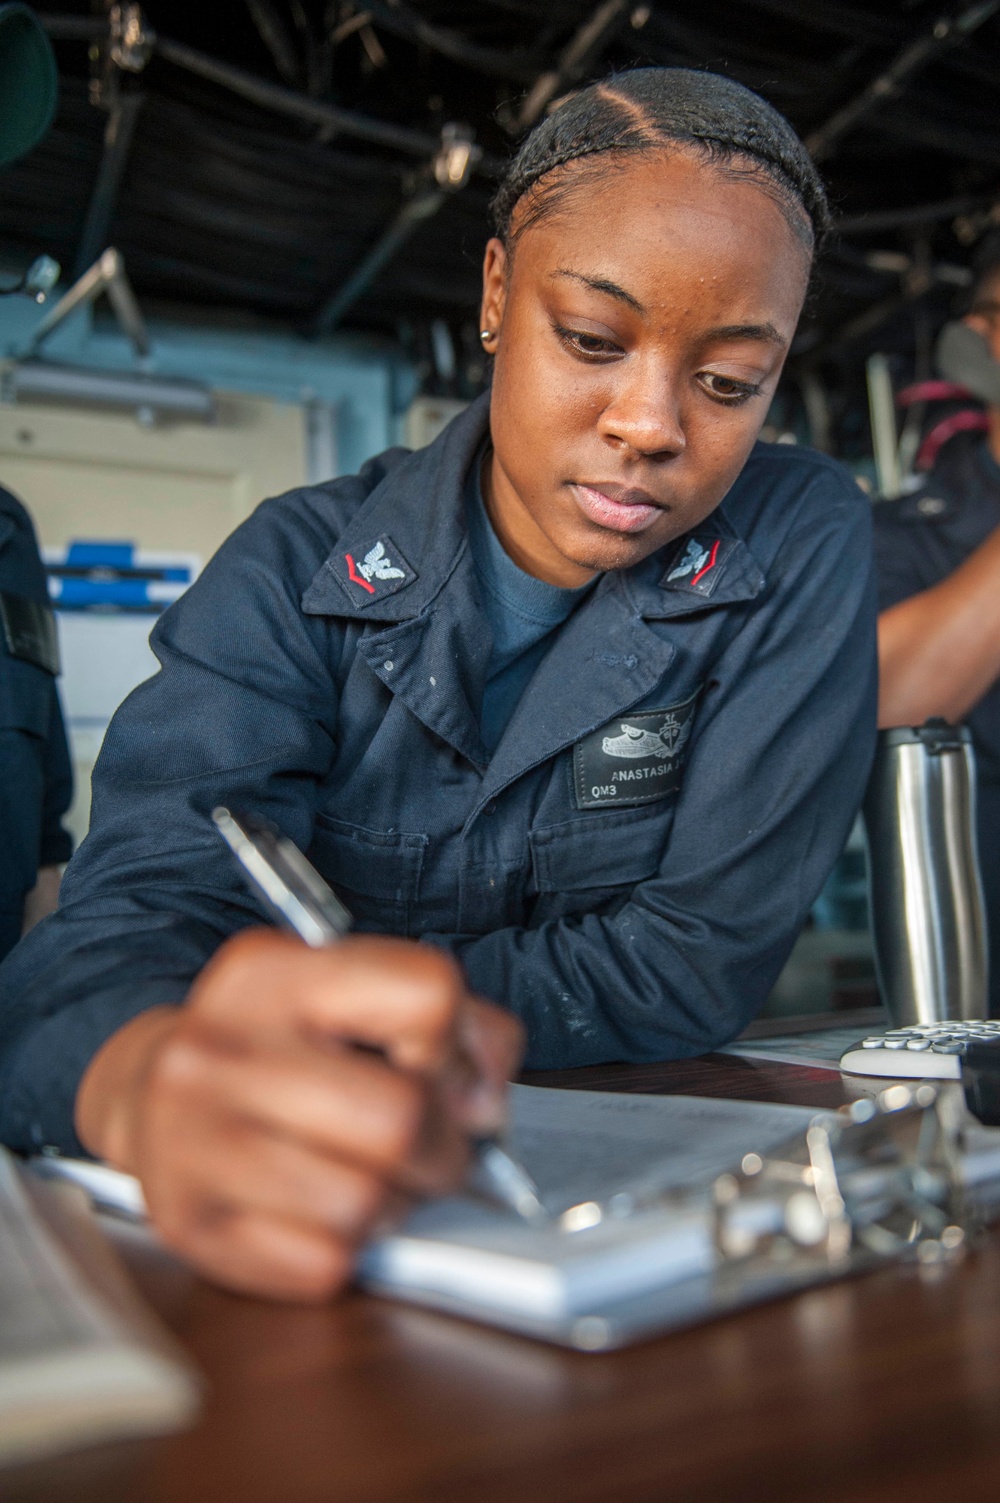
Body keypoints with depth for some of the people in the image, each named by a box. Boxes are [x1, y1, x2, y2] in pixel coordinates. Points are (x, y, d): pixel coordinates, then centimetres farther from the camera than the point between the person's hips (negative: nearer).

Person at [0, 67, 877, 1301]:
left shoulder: (803, 549, -8)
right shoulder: (300, 567, -7)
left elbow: (702, 959, -12)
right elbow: (144, 898, -21)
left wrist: (326, 999, -15)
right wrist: (152, 1072, -44)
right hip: (313, 1213, 1)